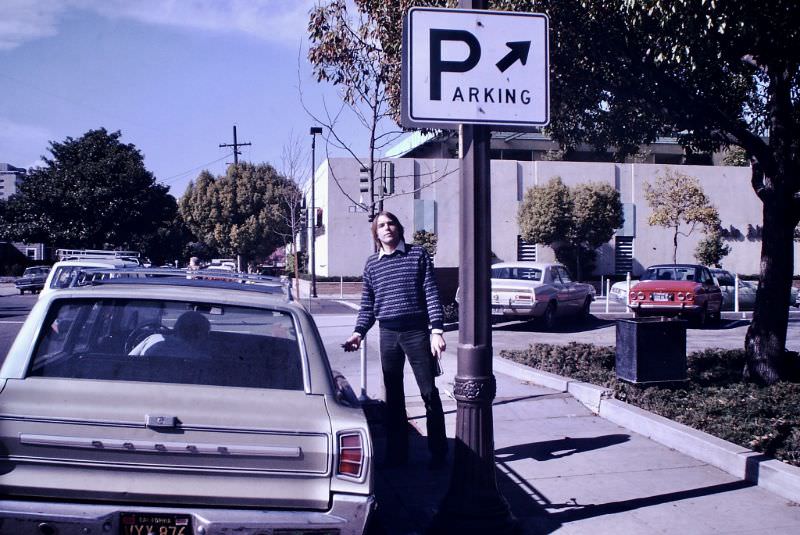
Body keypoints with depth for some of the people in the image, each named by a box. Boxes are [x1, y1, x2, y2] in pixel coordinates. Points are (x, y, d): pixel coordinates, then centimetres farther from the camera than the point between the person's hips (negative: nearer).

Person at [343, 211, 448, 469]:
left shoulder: (418, 254, 1)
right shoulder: (372, 264, 11)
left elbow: (431, 293, -2)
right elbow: (367, 304, 15)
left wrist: (436, 330, -11)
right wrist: (358, 332, 2)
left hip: (417, 331, -3)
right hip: (388, 334, 3)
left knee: (429, 393, 0)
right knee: (393, 396, 9)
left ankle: (438, 452, 9)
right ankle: (396, 453, 18)